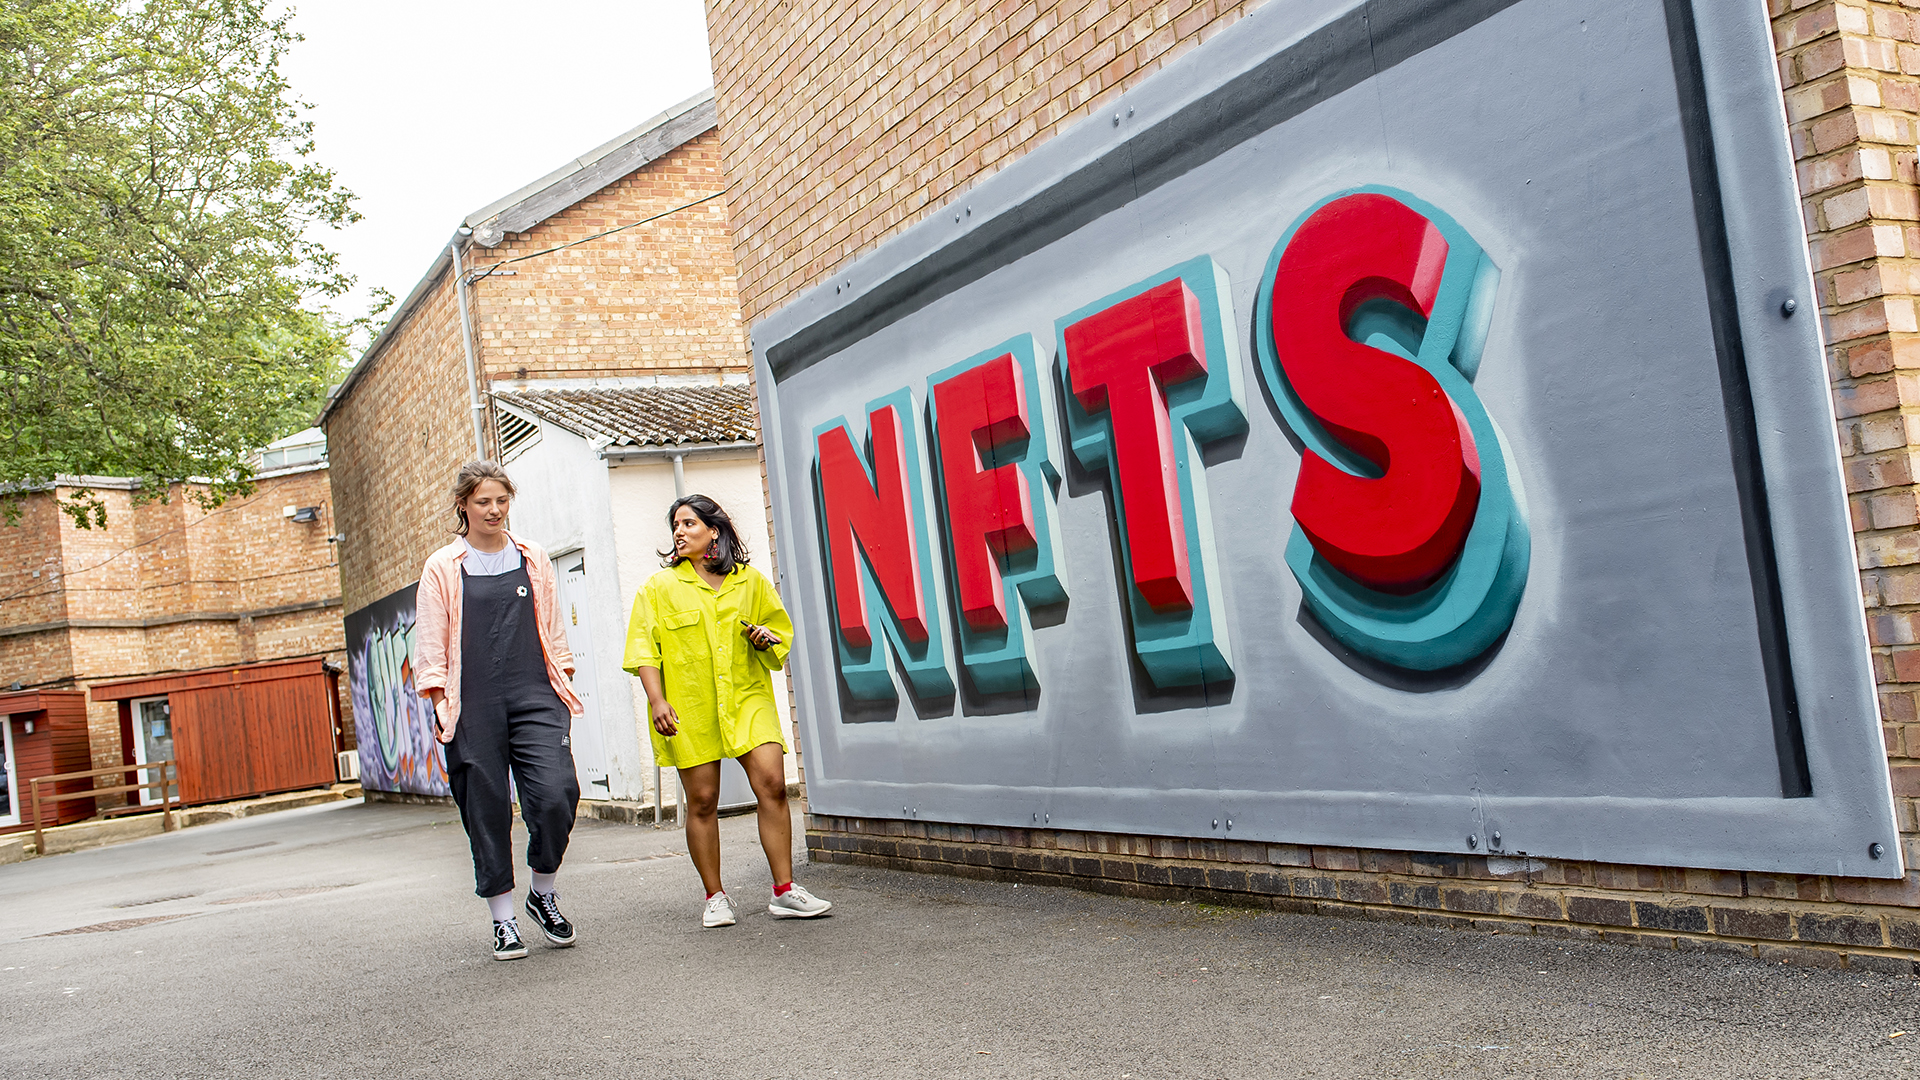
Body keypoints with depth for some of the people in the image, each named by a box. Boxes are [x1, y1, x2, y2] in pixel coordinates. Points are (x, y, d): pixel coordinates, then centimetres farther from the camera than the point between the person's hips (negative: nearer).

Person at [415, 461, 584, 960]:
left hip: (534, 696, 1)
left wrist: (564, 684, 10)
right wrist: (440, 702, -3)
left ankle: (543, 892, 11)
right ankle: (503, 919, 13)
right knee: (486, 810, 0)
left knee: (557, 795, -13)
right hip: (473, 706, -1)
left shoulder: (534, 559, 13)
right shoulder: (442, 569, 7)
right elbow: (431, 645, 6)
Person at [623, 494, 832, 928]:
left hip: (747, 700, 1)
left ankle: (784, 892, -4)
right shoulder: (659, 587, 6)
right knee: (702, 801, 1)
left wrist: (764, 638, -3)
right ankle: (715, 898, 15)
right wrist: (657, 700, -10)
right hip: (689, 710, -1)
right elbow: (645, 647, 2)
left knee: (772, 784, -11)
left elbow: (780, 630, 21)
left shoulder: (750, 581, 10)